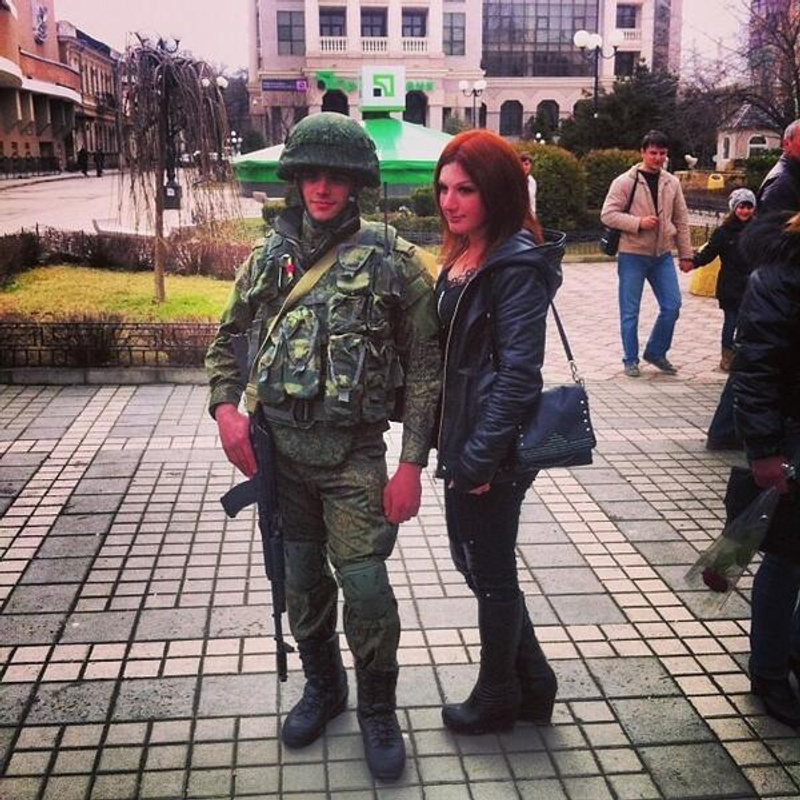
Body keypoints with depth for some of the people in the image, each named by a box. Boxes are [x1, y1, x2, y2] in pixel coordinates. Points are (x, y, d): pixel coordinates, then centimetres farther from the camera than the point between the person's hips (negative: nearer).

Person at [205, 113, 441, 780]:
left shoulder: (394, 261, -5)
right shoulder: (270, 258, 6)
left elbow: (425, 368, -6)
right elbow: (227, 340, 17)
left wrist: (411, 464, -11)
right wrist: (226, 407, -1)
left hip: (353, 452, -3)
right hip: (279, 448, 4)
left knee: (365, 585, -5)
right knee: (302, 580, 15)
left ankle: (378, 709, 20)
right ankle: (322, 686, 39)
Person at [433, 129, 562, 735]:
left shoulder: (517, 266, -18)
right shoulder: (461, 258, 9)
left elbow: (517, 372, -21)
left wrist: (480, 457, -20)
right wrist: (453, 447, 11)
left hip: (492, 452, -9)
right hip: (460, 442, 9)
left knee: (491, 572, 9)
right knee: (474, 561, 19)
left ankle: (498, 697, 32)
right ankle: (531, 681, 37)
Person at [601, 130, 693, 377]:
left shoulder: (672, 183, 7)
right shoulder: (625, 182, -8)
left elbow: (681, 220, 11)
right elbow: (607, 214, -12)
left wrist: (686, 254, 9)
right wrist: (639, 222, -21)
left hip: (662, 255, 4)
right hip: (633, 255, -4)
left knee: (672, 306, 3)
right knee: (630, 311, 2)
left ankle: (656, 352, 22)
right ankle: (631, 359, 16)